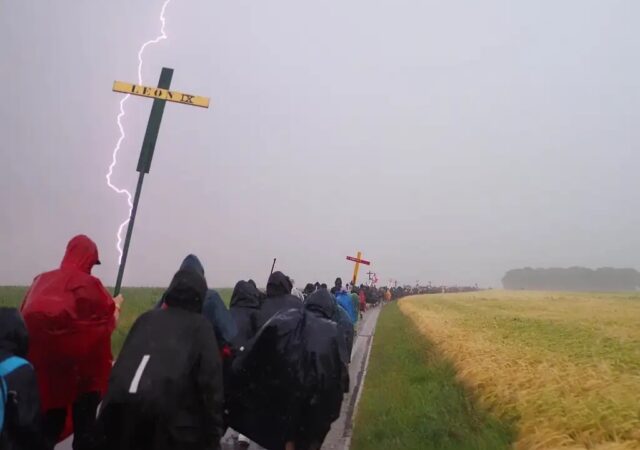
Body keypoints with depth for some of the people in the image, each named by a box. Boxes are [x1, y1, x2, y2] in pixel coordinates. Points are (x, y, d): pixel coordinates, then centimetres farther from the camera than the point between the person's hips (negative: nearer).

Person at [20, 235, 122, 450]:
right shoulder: (88, 284, -8)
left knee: (49, 426, 13)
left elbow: (28, 317, 9)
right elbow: (108, 319, -1)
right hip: (82, 369, -4)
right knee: (84, 428, 8)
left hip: (46, 369, 5)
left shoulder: (42, 281, 5)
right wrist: (116, 304, 18)